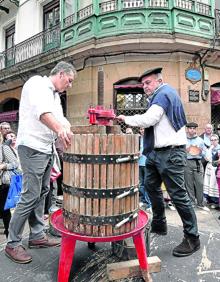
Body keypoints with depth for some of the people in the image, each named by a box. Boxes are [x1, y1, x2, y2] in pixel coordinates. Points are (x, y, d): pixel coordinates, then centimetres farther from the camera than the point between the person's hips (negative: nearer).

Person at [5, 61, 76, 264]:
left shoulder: (55, 95, 20)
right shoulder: (37, 83, -8)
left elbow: (60, 118, 13)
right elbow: (41, 111, -28)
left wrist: (71, 135, -5)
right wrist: (59, 129, -43)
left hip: (47, 149, 9)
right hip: (32, 148, -9)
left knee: (42, 194, 12)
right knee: (30, 197, -7)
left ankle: (37, 236, 24)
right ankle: (12, 244, 9)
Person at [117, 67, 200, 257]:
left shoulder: (164, 93, -9)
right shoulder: (160, 95, 21)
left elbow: (148, 119, -20)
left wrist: (126, 119, -7)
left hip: (170, 153, -10)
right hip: (156, 152, 10)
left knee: (178, 195, -5)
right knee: (151, 186, 16)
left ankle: (192, 239, 9)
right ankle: (159, 225, 32)